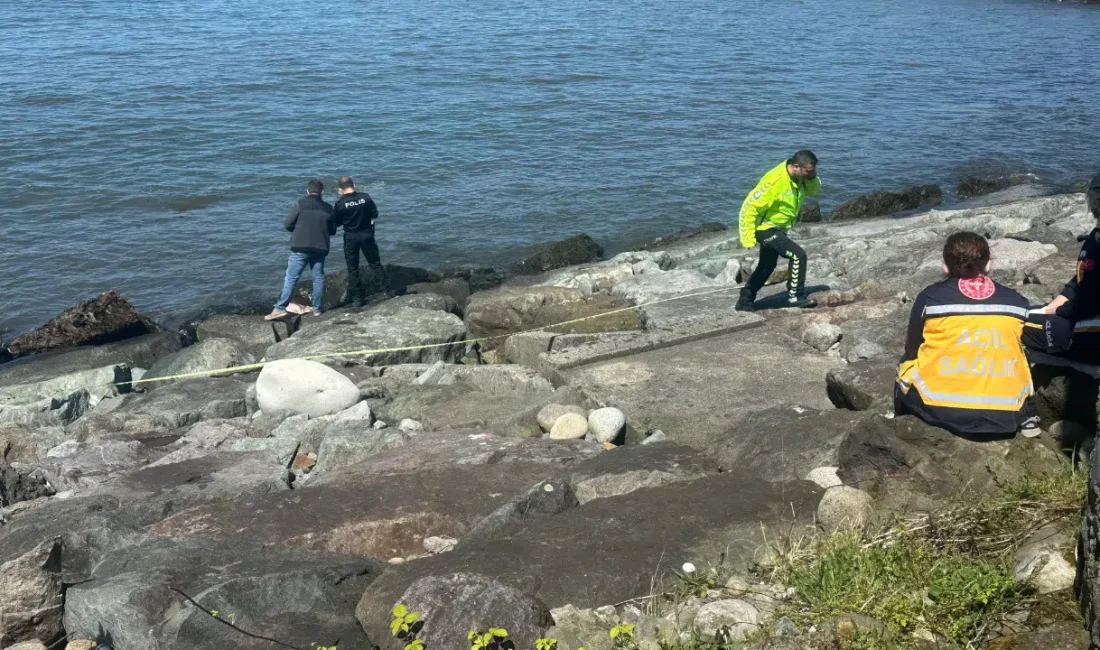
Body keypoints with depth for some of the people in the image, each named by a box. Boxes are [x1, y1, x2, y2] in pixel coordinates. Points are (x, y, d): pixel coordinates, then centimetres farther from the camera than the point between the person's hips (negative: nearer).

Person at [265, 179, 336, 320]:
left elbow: (288, 225, -4)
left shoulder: (300, 204, -5)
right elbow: (333, 230, 12)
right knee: (318, 278, 12)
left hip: (301, 247, -3)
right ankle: (317, 308, 17)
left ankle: (280, 308, -5)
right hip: (320, 249, 3)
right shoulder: (328, 208, 6)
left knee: (291, 278, -2)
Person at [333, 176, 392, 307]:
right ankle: (386, 290, 16)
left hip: (350, 237, -2)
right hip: (367, 234, 2)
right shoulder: (365, 197, -9)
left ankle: (358, 298, 12)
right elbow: (375, 215, 2)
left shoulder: (340, 204, -14)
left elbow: (336, 223, -3)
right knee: (375, 263, 15)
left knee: (353, 268, 10)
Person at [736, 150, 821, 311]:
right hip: (765, 228, -10)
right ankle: (795, 298, -9)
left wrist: (812, 177, -12)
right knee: (798, 255, -19)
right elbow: (750, 207, -27)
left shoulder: (798, 177, -5)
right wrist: (748, 238, -29)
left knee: (766, 267, 20)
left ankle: (744, 302, 32)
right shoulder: (775, 181, -29)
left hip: (777, 229, 10)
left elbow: (814, 189, 12)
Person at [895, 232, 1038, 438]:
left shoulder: (930, 297, -2)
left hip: (941, 411, -2)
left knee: (908, 364, 30)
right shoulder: (1017, 301, 5)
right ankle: (1025, 417, 21)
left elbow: (912, 351, 10)